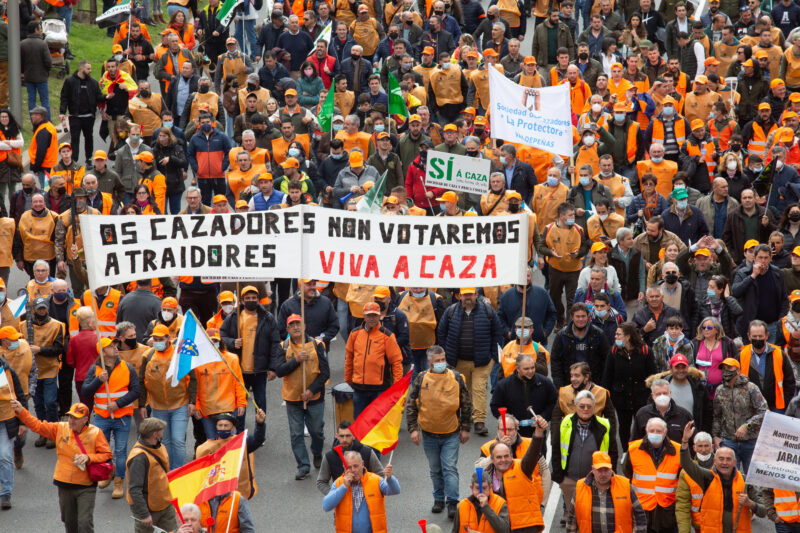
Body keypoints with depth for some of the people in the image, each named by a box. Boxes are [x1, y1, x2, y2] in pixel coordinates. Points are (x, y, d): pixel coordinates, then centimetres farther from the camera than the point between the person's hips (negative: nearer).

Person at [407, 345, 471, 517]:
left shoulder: (456, 378, -3)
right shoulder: (421, 379, -4)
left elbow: (466, 405, 5)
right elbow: (411, 405, 2)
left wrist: (465, 428, 4)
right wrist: (413, 429, -4)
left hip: (451, 434, -1)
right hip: (428, 434, 2)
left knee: (450, 469, -6)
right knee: (435, 470, 13)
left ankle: (452, 503, -5)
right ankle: (439, 499, 27)